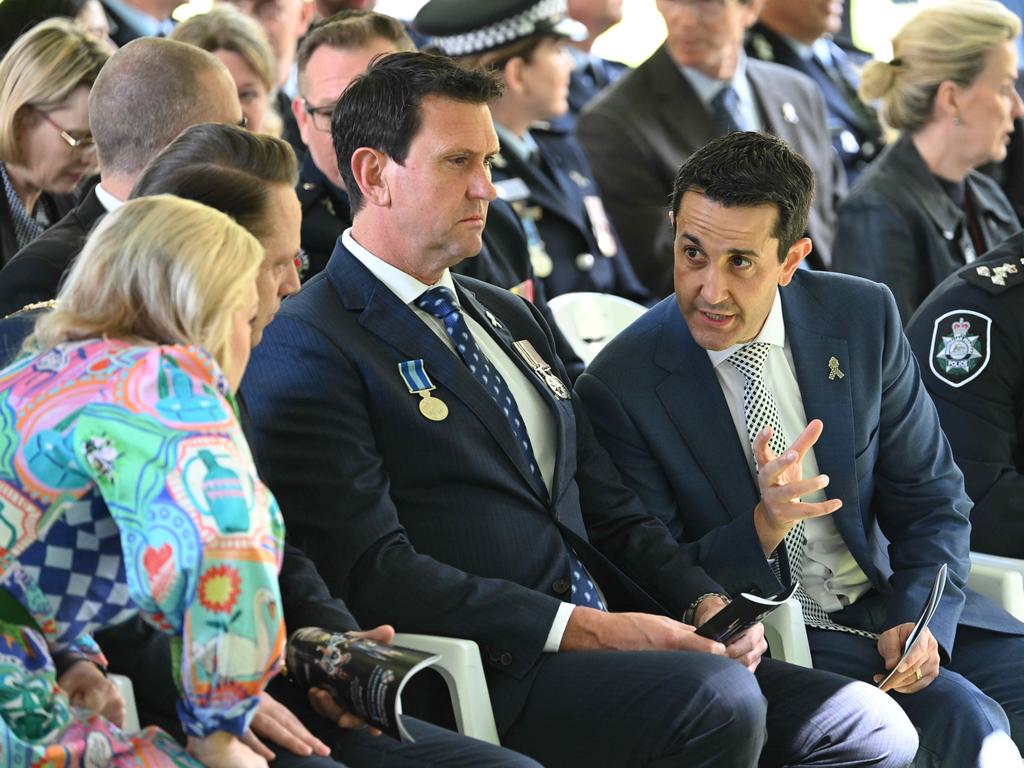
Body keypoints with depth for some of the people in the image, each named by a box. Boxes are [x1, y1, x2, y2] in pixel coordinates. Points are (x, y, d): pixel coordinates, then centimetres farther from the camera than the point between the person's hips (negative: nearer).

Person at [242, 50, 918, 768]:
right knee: (718, 698, -32)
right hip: (486, 676, -8)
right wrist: (581, 628, -18)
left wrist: (705, 604, 3)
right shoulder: (308, 348, -5)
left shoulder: (510, 316, 23)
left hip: (609, 635, 8)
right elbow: (374, 573, -15)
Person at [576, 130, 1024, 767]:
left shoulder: (863, 318, -1)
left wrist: (922, 620, -12)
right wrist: (762, 529, -26)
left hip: (890, 598, 5)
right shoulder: (619, 389, -11)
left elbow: (933, 502, 6)